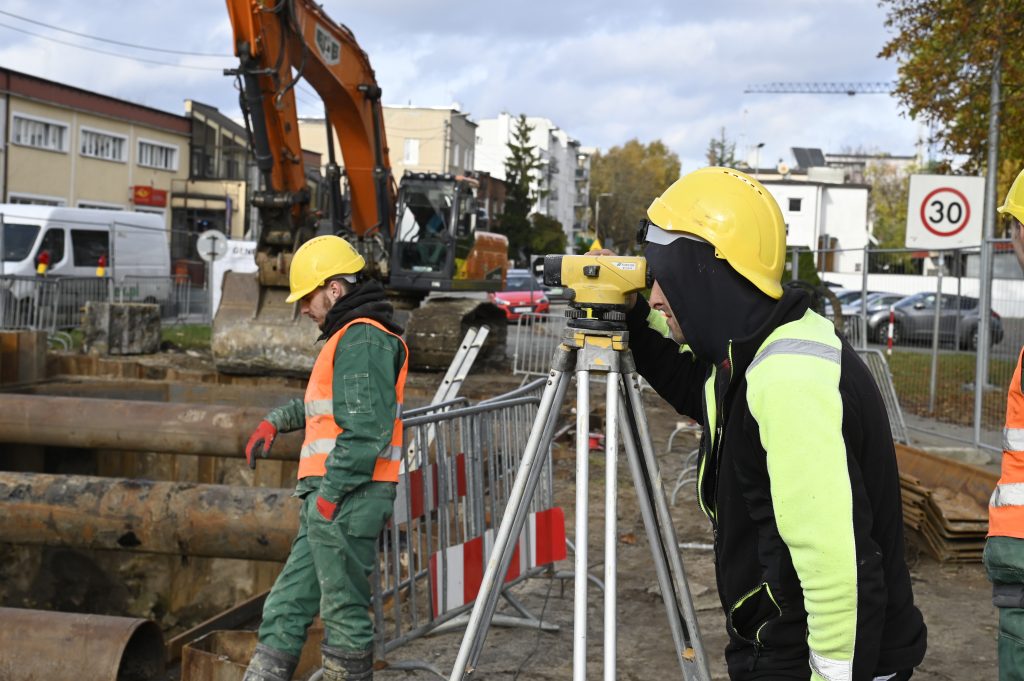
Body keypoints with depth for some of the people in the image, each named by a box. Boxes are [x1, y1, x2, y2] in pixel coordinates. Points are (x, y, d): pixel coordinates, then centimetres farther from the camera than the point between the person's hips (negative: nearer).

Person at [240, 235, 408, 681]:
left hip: (347, 499, -10)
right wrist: (276, 421, 24)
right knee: (287, 604, 11)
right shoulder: (347, 338, 21)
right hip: (331, 498, 10)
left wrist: (330, 493, -19)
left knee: (344, 611, -3)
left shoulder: (363, 340, -12)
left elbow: (367, 429, -21)